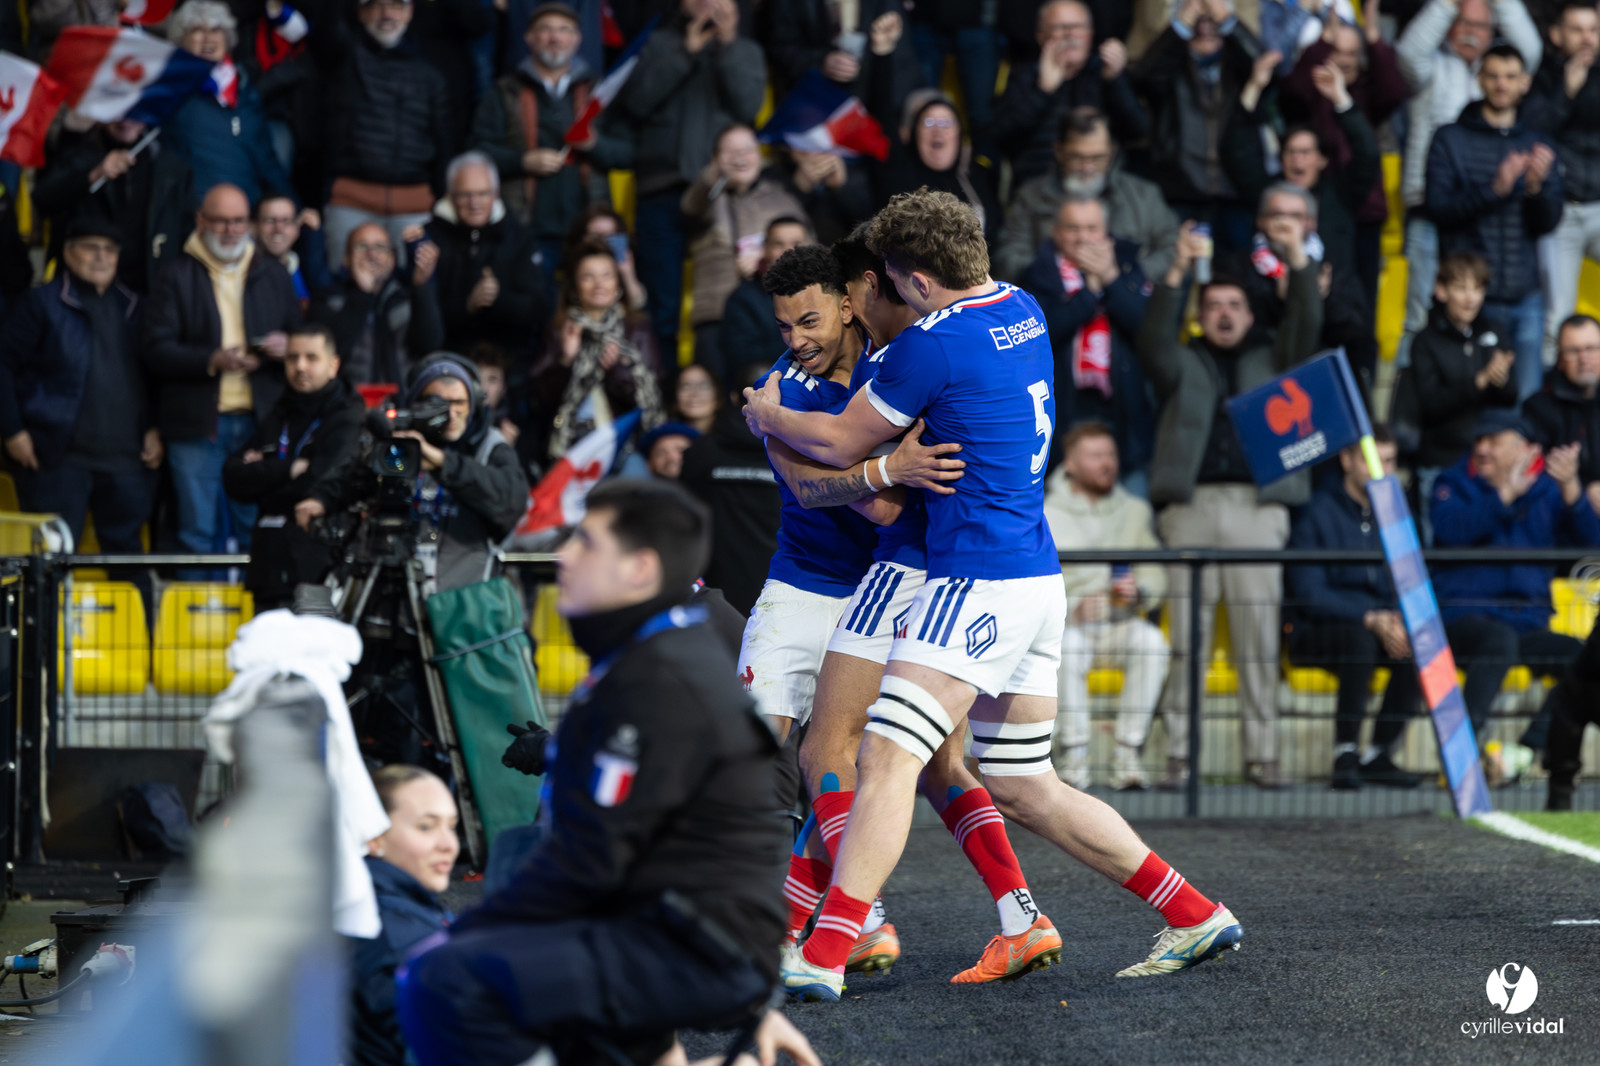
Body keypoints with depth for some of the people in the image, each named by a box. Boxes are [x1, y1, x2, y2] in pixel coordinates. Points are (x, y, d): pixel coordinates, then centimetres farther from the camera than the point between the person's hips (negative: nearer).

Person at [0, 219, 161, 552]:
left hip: (126, 461, 5)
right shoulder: (43, 303, -2)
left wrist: (153, 429, 8)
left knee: (126, 548, 9)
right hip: (58, 458, -5)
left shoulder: (132, 308, 14)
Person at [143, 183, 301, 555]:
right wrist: (212, 361, -20)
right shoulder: (177, 277, 4)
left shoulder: (273, 275, 15)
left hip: (259, 422, 2)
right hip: (196, 424, -2)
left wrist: (287, 347, -6)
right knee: (197, 532, -1)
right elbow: (157, 352, -5)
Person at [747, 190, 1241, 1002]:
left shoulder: (933, 346, -13)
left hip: (979, 584, -9)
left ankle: (823, 957, -24)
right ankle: (1196, 917, 16)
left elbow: (841, 444, -1)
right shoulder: (1023, 311, 12)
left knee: (887, 758, -15)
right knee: (1021, 788, 15)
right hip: (1038, 578, 9)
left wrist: (768, 415, 17)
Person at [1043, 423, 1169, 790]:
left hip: (1118, 624, 3)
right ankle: (1072, 756, -29)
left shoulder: (1135, 511, 13)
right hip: (1061, 622, -3)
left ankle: (1127, 754, -27)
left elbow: (1156, 577, 5)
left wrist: (1137, 592, -18)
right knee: (1069, 644, -38)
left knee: (1151, 641, -30)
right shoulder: (1044, 512, 1)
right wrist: (1072, 608, -26)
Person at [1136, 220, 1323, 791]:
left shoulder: (1271, 361, 19)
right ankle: (1179, 752, -5)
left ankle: (1262, 753, -3)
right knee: (1186, 637, -5)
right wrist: (1177, 273, -17)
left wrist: (1299, 261, -11)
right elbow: (1154, 340, -3)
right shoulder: (1183, 364, 17)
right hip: (1192, 503, 0)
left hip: (1258, 504, 0)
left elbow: (1306, 326, 4)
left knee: (1259, 637, -4)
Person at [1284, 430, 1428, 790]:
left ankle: (1378, 754, -17)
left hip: (1382, 625, 5)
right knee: (1360, 638, -38)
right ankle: (1345, 751, -30)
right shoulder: (1318, 513, -7)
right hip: (1314, 636, -5)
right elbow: (1308, 595, -14)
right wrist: (1370, 619, -24)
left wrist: (1400, 622, -15)